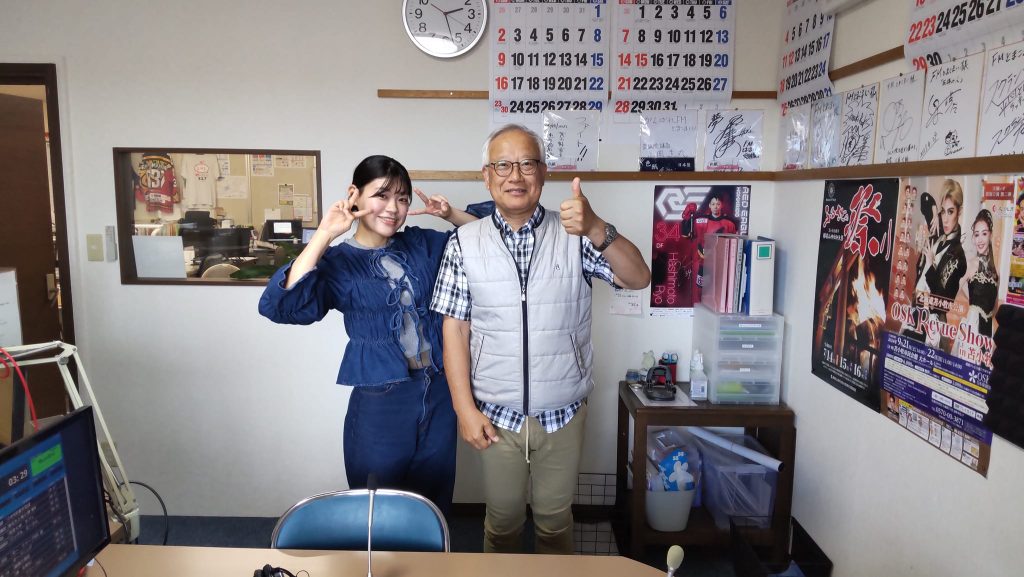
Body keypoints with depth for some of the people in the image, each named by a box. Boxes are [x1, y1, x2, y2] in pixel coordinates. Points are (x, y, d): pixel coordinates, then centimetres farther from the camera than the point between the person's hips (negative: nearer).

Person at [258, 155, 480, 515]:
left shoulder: (423, 244, 4)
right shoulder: (338, 262, -8)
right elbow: (280, 305, -24)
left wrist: (450, 214, -4)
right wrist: (324, 235, -25)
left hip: (439, 393, 4)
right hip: (380, 403, -3)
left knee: (435, 506, 19)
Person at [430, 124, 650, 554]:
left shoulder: (574, 235, -5)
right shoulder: (464, 243, -5)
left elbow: (638, 279, -15)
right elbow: (455, 330, -4)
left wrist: (597, 230, -32)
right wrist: (465, 409, -7)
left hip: (563, 414, 0)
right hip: (496, 415, 0)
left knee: (555, 518, 18)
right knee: (503, 519, 18)